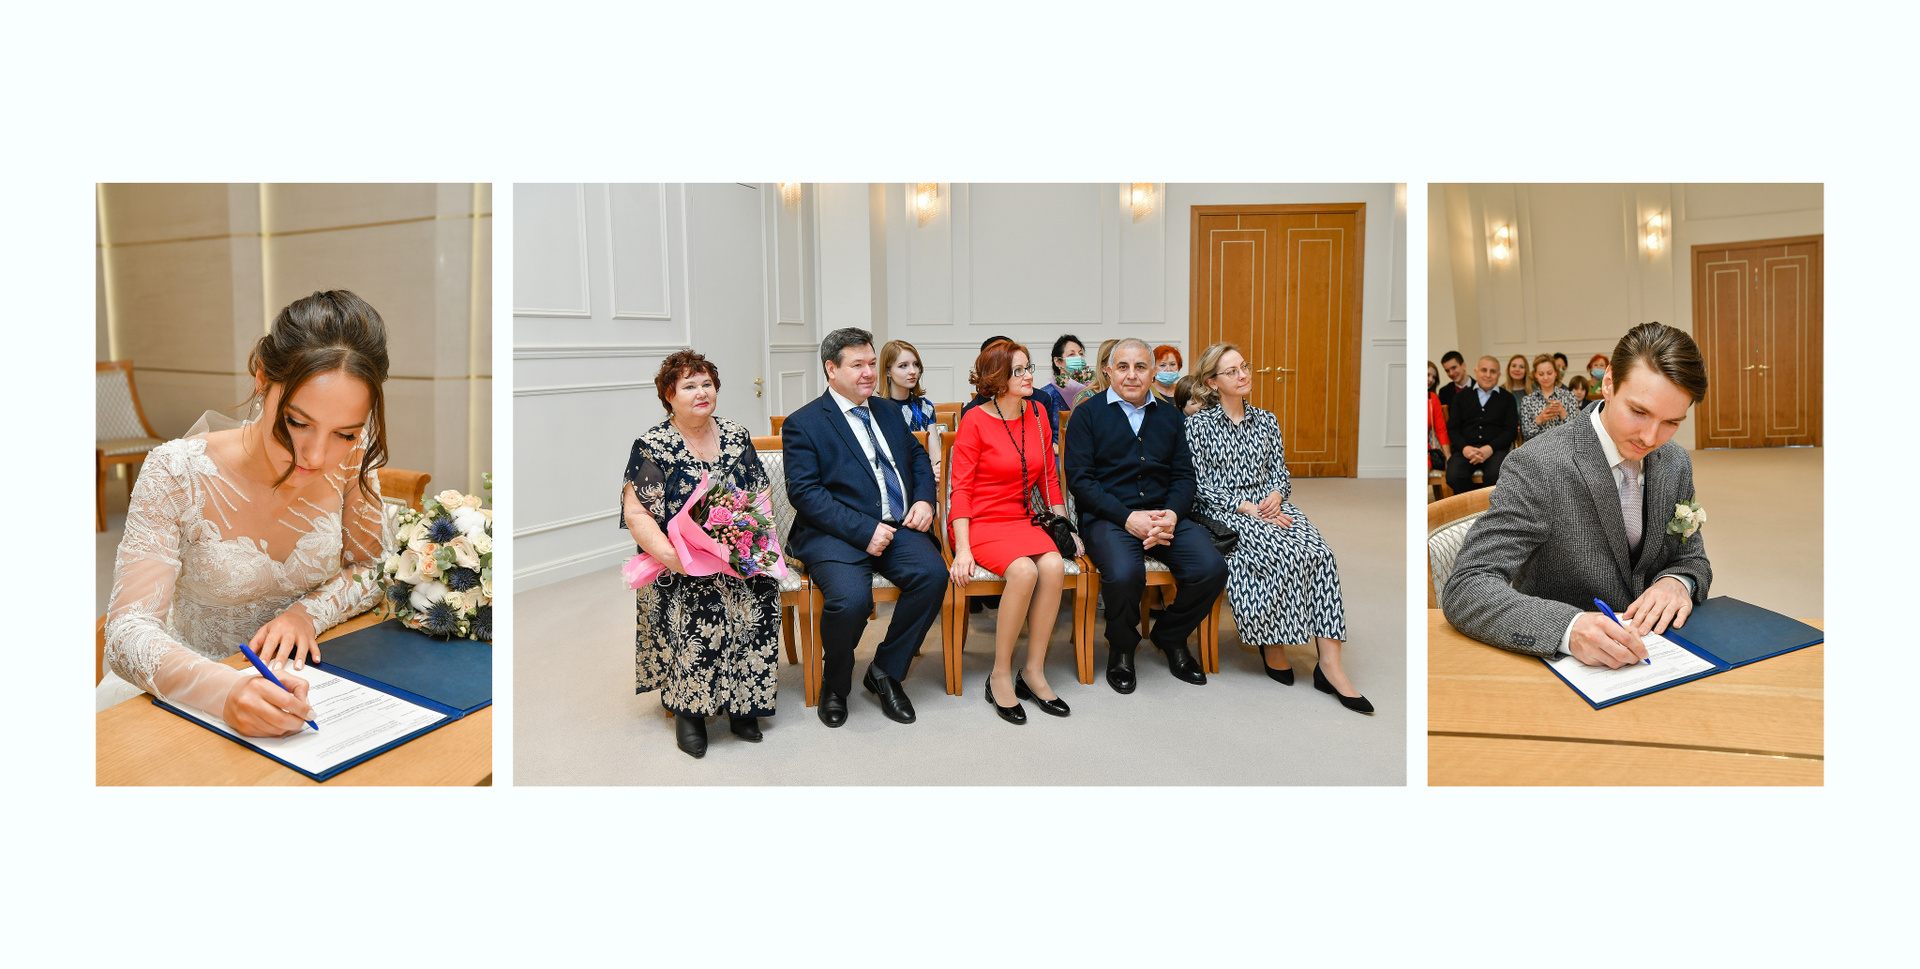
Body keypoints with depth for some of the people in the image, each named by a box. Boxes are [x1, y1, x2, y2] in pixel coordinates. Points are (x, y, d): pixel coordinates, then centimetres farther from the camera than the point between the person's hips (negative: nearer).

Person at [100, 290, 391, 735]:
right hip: (195, 688, 0)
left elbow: (373, 568, 3)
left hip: (297, 678, 1)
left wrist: (309, 611, -17)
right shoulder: (177, 476, -19)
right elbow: (128, 635, -24)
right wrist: (227, 689, -43)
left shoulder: (351, 460, -11)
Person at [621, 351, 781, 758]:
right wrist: (670, 554, -22)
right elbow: (636, 513, -7)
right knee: (706, 603, -31)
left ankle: (742, 705, -13)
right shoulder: (652, 446, 0)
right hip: (679, 563, -3)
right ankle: (688, 708, -13)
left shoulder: (737, 437, 12)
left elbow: (761, 496, 14)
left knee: (762, 590, -27)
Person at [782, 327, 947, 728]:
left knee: (933, 573, -24)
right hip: (835, 533, -5)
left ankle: (886, 671, -2)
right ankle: (835, 683, 0)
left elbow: (918, 457, 26)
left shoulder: (888, 413, 20)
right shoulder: (803, 424, 0)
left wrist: (924, 499, 4)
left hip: (896, 527, 5)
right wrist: (864, 530, -19)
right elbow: (805, 492, -10)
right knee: (851, 597, -32)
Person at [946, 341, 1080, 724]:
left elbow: (1049, 478, 17)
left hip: (1021, 519, 5)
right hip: (979, 521, -5)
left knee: (1054, 566, -27)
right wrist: (962, 549, -17)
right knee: (1024, 570, -33)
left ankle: (1034, 672, -14)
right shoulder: (975, 421, -6)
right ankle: (1000, 675, -16)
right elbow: (961, 489, -8)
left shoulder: (1037, 415, 10)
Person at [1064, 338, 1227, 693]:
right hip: (1108, 517, -4)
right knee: (1124, 574, -34)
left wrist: (1172, 514, -8)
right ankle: (1121, 648, -1)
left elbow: (1183, 475, 14)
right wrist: (1127, 517, -16)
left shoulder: (1169, 415, 19)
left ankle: (1171, 637, 9)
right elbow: (1079, 479, -4)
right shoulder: (1088, 416, 5)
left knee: (1212, 569, -22)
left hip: (1165, 515, 4)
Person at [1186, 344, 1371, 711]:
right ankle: (1272, 648, -14)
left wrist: (1276, 496, -7)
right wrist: (1247, 507, -16)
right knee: (1285, 552, -32)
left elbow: (1281, 472, 17)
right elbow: (1200, 488, -5)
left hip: (1270, 505, 5)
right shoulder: (1198, 425, 2)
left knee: (1319, 552, -26)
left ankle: (1329, 663, -29)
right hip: (1223, 512, -4)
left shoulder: (1266, 420, 17)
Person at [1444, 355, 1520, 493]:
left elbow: (1511, 430, 6)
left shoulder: (1507, 398, 17)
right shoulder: (1461, 396, 19)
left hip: (1496, 449, -1)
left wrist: (1490, 448, -12)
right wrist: (1465, 448, -10)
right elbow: (1452, 428, 11)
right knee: (1454, 476, -30)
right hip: (1466, 449, 1)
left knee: (1495, 475, -35)